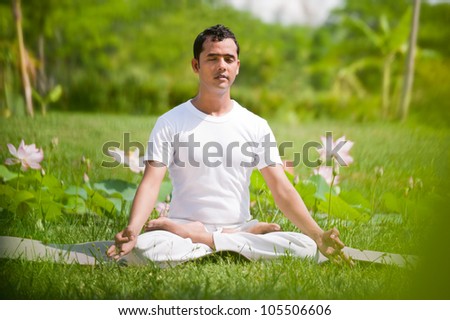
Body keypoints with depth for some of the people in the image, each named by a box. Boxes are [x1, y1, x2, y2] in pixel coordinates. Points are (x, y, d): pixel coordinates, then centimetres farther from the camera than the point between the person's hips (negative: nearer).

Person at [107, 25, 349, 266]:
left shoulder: (256, 126, 7)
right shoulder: (170, 123, 1)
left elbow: (282, 189, 0)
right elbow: (151, 183, -9)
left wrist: (318, 236, -15)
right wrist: (132, 229, -30)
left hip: (239, 226, 3)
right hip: (183, 226, -2)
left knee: (306, 246, -24)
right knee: (143, 247, -36)